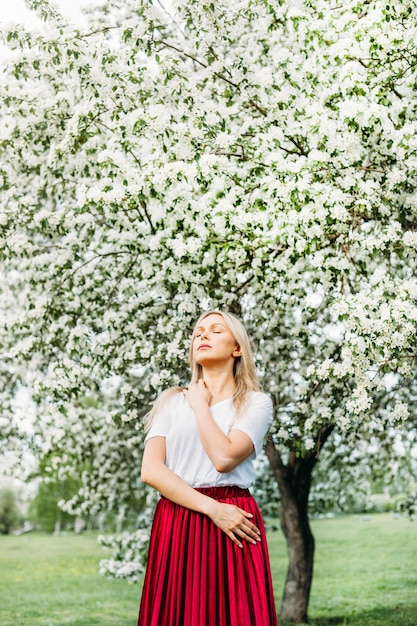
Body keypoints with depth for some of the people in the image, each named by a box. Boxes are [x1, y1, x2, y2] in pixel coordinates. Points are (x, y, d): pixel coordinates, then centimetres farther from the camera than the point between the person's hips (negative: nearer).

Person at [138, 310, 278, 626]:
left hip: (233, 524, -2)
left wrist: (200, 404, 1)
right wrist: (212, 508, -12)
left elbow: (224, 458, -12)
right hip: (175, 524, 2)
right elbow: (151, 470, -2)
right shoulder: (171, 400, 12)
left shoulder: (256, 402, 6)